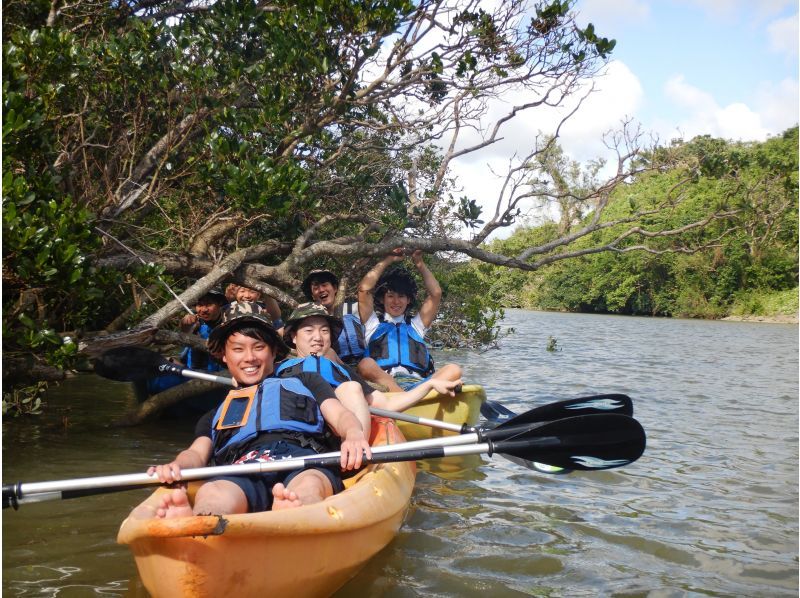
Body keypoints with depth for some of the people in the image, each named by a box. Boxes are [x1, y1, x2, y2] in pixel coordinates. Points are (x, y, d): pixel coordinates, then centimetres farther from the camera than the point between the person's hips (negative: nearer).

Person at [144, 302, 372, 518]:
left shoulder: (305, 381, 35)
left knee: (309, 486, -40)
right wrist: (175, 467, -7)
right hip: (239, 473, 1)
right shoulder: (215, 415, 39)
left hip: (304, 464, 0)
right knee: (212, 494, -38)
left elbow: (339, 415, 18)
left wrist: (354, 435, -9)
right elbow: (197, 453, 20)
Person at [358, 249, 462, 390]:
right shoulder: (374, 324, 24)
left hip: (418, 383, 3)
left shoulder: (416, 325, 32)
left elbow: (436, 293, 23)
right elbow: (364, 289, 12)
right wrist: (387, 261, 20)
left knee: (453, 370, -25)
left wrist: (419, 263, 27)